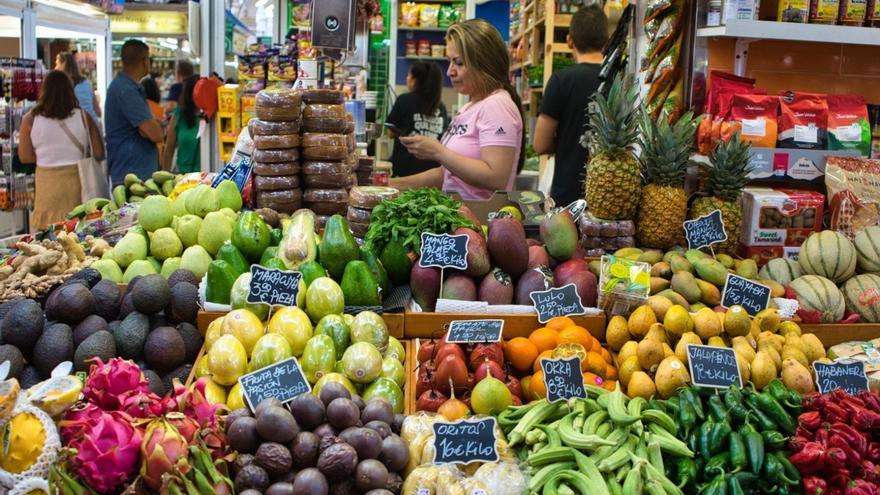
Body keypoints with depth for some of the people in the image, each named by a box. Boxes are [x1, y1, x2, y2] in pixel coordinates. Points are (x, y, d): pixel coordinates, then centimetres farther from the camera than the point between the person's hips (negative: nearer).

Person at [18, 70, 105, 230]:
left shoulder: (30, 120, -5)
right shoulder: (83, 117, -4)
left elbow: (25, 157, 1)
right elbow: (99, 154, -2)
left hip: (47, 182, 0)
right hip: (77, 180, 0)